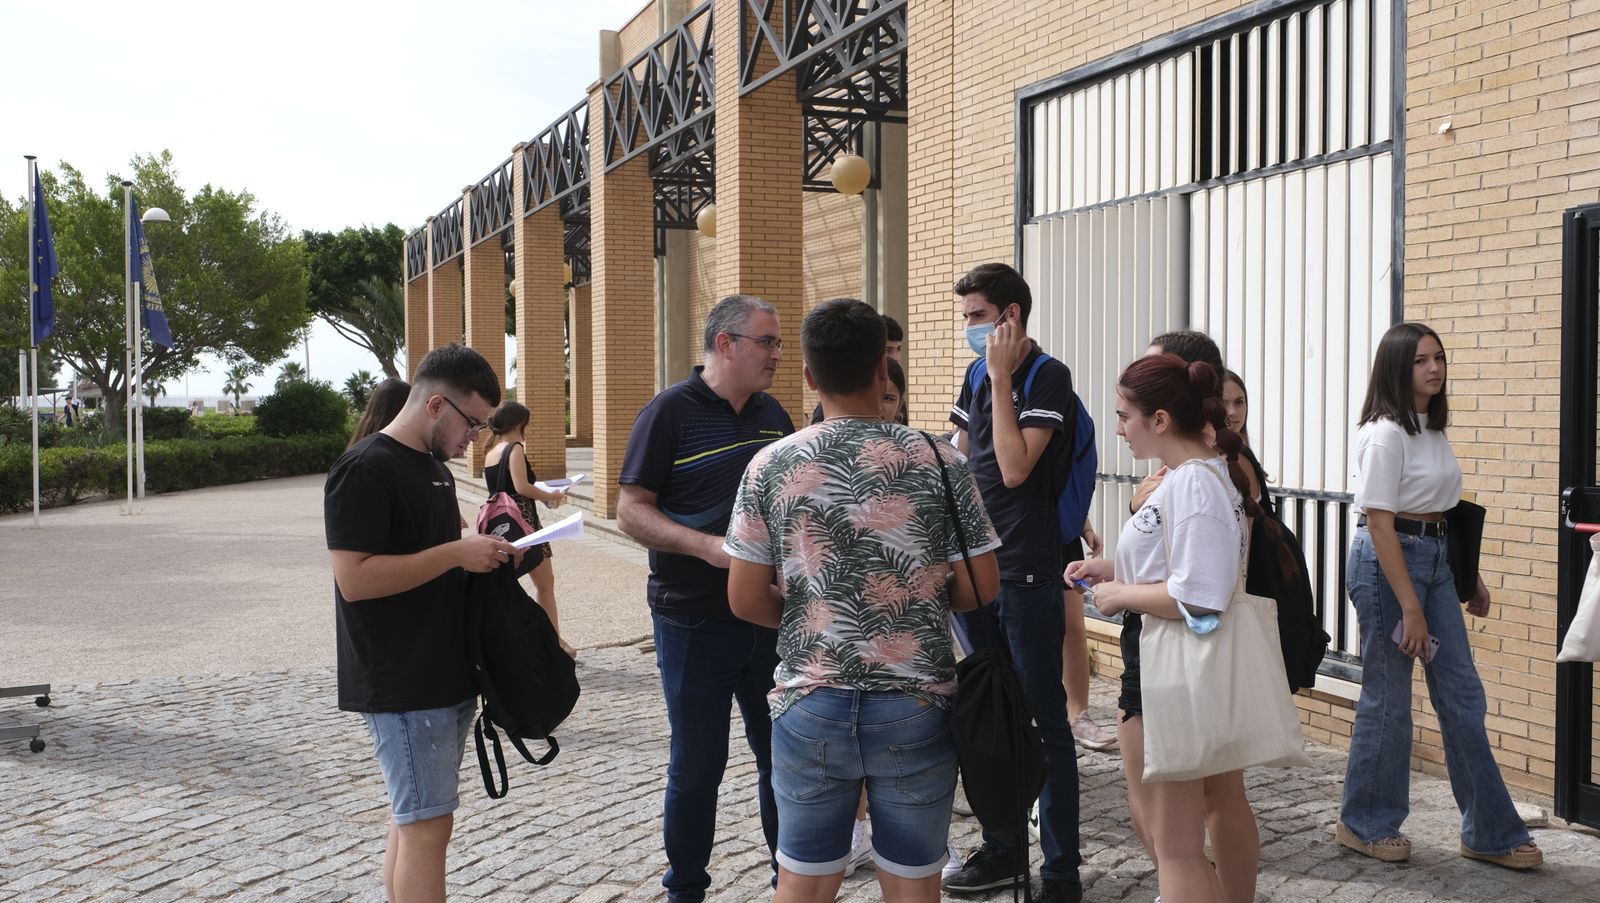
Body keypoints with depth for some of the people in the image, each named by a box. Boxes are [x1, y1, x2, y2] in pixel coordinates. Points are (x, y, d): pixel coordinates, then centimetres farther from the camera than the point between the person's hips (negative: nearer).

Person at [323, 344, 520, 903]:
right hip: (400, 685, -9)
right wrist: (456, 553, -21)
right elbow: (354, 578, -21)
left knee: (412, 818, 14)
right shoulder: (365, 470, -14)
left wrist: (479, 545, 6)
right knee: (427, 826, -6)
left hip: (446, 677, 9)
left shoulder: (434, 465, 15)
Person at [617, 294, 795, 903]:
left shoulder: (773, 414, 9)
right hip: (695, 622, -5)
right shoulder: (670, 411, -8)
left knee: (783, 754, 13)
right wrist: (707, 546, -24)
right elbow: (631, 511, -11)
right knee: (697, 765, 5)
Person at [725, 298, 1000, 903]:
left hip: (810, 705, 1)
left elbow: (745, 600, -3)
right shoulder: (937, 462, -6)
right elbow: (981, 587, -3)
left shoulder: (771, 465, -4)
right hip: (916, 709, 0)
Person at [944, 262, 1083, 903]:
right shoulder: (976, 376, 11)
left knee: (1046, 722, 1)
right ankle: (1002, 851, 29)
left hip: (1028, 574, -7)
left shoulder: (1048, 377, -10)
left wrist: (1001, 375, -17)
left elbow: (1015, 466, -20)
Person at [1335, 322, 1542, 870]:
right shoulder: (1385, 434, -15)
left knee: (1462, 695, 10)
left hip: (1435, 557, 8)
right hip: (1387, 562, -8)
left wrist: (1471, 577, 17)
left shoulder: (1433, 429, 11)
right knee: (1388, 697, 2)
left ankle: (1490, 832, 19)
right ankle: (1364, 824, 19)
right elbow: (1380, 523, -18)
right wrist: (1409, 608, -19)